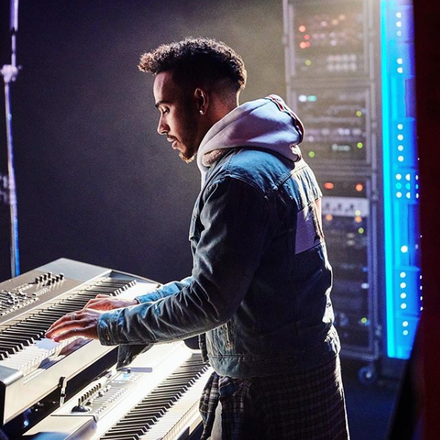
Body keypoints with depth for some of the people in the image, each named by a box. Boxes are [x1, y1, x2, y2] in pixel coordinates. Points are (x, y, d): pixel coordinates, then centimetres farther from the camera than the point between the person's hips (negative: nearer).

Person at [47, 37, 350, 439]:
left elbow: (210, 303, -24)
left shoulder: (239, 180, -21)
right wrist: (141, 303, 12)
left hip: (269, 396, -9)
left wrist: (111, 326, -12)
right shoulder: (282, 158, 10)